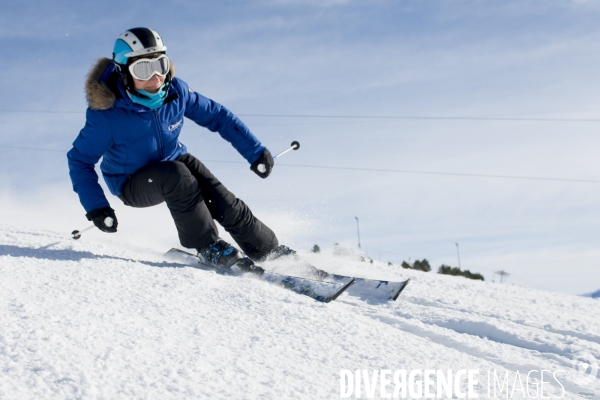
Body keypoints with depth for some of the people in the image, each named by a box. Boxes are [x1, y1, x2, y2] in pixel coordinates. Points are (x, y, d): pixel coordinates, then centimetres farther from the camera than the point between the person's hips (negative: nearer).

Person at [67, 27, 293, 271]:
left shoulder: (175, 91, -16)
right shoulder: (106, 115, -26)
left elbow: (217, 116, -5)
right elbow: (79, 160, -15)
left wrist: (255, 152, -7)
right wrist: (96, 207, -25)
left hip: (175, 163, 4)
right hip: (133, 185, -4)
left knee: (227, 206, -14)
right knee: (176, 175, -34)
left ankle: (269, 250, 7)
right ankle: (207, 247, -18)